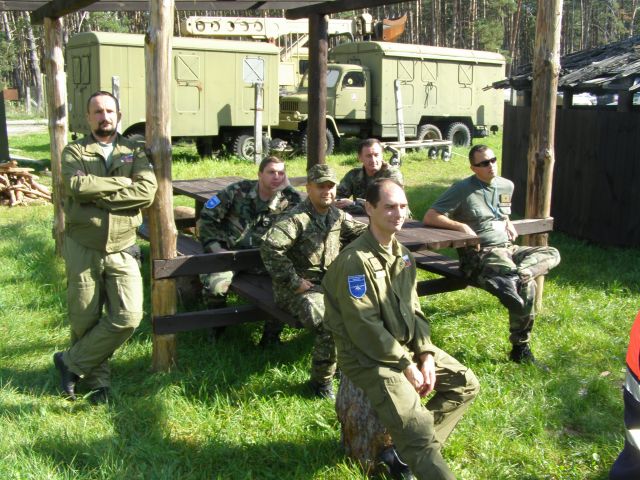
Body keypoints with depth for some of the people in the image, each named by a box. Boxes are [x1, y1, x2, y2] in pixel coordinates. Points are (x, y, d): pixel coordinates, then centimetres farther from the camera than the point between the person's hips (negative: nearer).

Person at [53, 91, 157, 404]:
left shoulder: (135, 152, 7)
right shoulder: (74, 152, 4)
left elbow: (147, 191, -12)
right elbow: (77, 185, -18)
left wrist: (98, 195, -14)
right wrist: (123, 182, -12)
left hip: (122, 251, 1)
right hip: (82, 249, -1)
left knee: (128, 318, -8)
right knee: (84, 321, 5)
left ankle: (71, 363, 12)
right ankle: (96, 381, 26)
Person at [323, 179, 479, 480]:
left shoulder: (402, 255, 8)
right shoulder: (356, 260, -21)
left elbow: (413, 311, 11)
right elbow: (365, 328, -23)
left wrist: (426, 354, -2)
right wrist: (405, 365, -18)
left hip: (406, 346, 9)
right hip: (367, 356, -9)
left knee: (466, 384, 7)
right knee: (415, 426, -24)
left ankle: (411, 452, 9)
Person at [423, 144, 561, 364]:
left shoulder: (507, 186, 16)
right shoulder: (462, 189, -4)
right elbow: (429, 217, -9)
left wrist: (509, 223, 11)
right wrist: (462, 226, -17)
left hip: (508, 248, 8)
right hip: (480, 254, -8)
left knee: (552, 254, -16)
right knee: (527, 286, -29)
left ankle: (512, 276, -39)